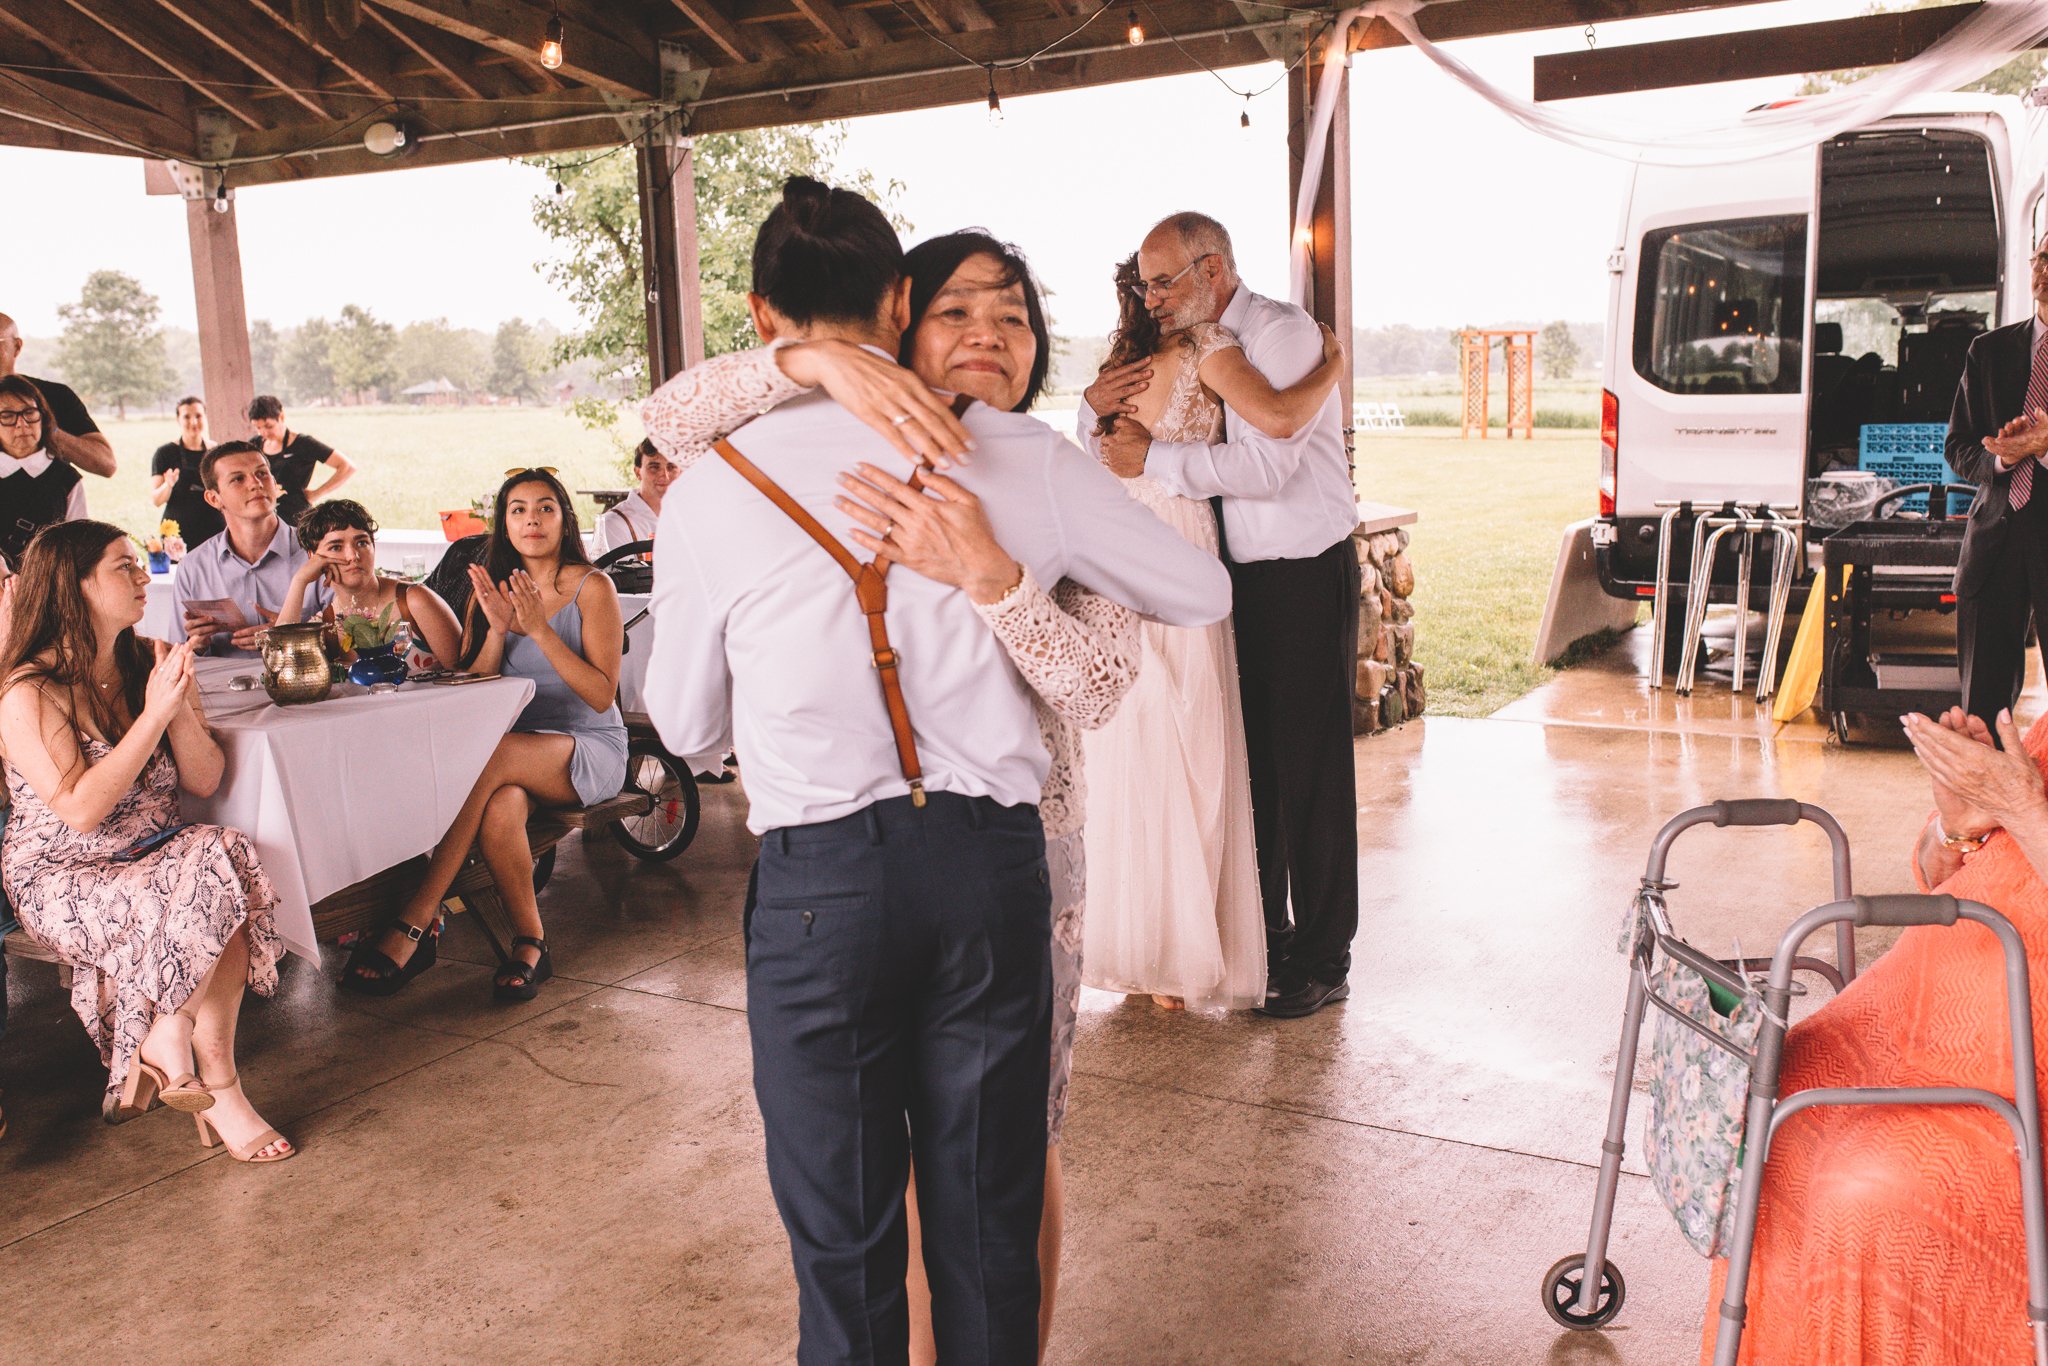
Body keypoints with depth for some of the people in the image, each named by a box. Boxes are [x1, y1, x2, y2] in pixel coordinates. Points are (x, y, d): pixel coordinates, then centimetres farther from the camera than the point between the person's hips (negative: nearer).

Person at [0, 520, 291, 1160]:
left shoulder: (148, 668, 6)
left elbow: (204, 781, 2)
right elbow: (80, 809, -22)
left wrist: (180, 708, -15)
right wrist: (152, 715, -22)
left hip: (156, 860, 5)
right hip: (62, 881, -5)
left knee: (229, 858, -27)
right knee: (207, 895, -29)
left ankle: (168, 1040, -16)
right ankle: (217, 1086, -11)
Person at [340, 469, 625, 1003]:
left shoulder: (591, 588, -2)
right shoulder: (490, 592, 12)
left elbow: (601, 694, -11)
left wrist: (538, 628, -18)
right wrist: (497, 630, -11)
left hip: (590, 750, -4)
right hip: (513, 748, 4)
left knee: (485, 760, -33)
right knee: (502, 806, -34)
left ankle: (413, 927, -30)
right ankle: (530, 944, -19)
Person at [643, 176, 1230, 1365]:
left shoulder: (712, 492, -2)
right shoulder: (1024, 457, 0)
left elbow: (687, 724, 9)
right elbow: (1203, 590, 13)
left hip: (818, 877, -1)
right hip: (995, 861, 2)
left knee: (844, 1235, 15)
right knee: (990, 1221, 17)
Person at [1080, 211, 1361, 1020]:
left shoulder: (1282, 333, -11)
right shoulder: (1187, 349, 12)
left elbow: (1263, 465, -22)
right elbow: (1111, 448, 16)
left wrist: (1152, 460, -19)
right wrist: (1097, 407, -6)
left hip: (1305, 577, -7)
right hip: (1238, 576, 7)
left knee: (1310, 768, -1)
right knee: (1249, 762, 12)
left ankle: (1323, 960, 11)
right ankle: (1262, 935, 26)